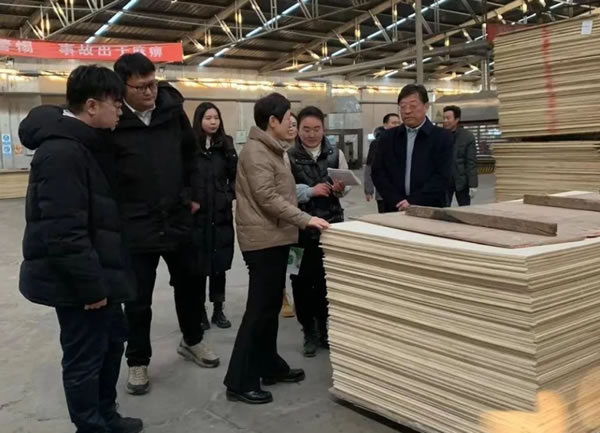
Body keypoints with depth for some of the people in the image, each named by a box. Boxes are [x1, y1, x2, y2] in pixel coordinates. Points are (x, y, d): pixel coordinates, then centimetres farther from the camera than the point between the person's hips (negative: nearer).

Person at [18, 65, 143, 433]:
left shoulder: (84, 143, 10)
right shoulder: (62, 152, -23)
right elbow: (64, 232, -27)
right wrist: (91, 285, -22)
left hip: (96, 272, 11)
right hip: (75, 281, -11)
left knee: (113, 338, 22)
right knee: (85, 358, 4)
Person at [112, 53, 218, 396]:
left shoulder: (173, 109, -2)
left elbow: (191, 152, 13)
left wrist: (191, 194, 9)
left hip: (178, 219, 4)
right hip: (135, 226, -4)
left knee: (189, 286, 20)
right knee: (138, 300, 8)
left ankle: (192, 340, 42)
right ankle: (138, 361, 27)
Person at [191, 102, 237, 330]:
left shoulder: (226, 145, 7)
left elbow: (235, 176, 9)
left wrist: (231, 194, -6)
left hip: (221, 215, 3)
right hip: (196, 215, -3)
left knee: (220, 263, 9)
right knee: (199, 264, 4)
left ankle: (218, 310, 21)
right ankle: (200, 311, 17)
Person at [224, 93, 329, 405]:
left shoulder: (270, 149, 16)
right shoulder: (255, 151, -15)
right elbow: (267, 198, -22)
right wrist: (305, 219, -22)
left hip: (275, 237, 10)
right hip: (263, 239, -10)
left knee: (271, 306, 16)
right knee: (259, 308, -6)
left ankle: (269, 366, 28)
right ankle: (239, 381, 2)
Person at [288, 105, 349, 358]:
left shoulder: (336, 154, 4)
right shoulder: (289, 157, -3)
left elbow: (346, 189, 11)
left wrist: (340, 189, -11)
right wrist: (310, 191, -19)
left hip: (331, 225, 2)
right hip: (301, 227, -2)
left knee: (330, 279, 7)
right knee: (303, 280, 4)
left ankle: (326, 329, 26)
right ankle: (310, 333, 21)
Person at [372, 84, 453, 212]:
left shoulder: (442, 137, 1)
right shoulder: (388, 137, 10)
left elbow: (442, 177, -8)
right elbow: (378, 173, 3)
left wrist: (413, 202, -17)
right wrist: (397, 202, -10)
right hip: (395, 210, 2)